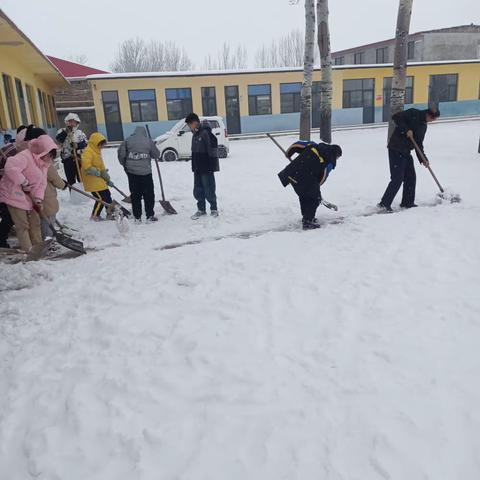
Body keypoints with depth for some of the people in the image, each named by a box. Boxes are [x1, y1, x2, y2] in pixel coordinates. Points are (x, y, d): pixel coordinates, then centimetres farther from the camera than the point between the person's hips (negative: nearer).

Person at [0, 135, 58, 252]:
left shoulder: (44, 163, 5)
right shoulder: (25, 156, -22)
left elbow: (42, 182, 1)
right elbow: (10, 167, -37)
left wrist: (38, 197, -13)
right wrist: (24, 182, -28)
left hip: (27, 196, 9)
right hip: (14, 194, -9)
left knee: (35, 221, 14)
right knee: (22, 224, -5)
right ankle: (28, 250, 0)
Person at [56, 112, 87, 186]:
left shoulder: (80, 132, 9)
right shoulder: (62, 131, 8)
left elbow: (85, 142, -6)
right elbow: (59, 139, -12)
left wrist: (77, 145, -23)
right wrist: (66, 131, -20)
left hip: (78, 157, 0)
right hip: (67, 158, 0)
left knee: (81, 177, 2)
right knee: (70, 178, 5)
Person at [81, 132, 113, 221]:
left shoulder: (97, 151, 15)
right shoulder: (88, 151, -15)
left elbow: (101, 166, 19)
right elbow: (86, 166, -30)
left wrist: (107, 179, 15)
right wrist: (98, 173, -24)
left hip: (99, 180, 10)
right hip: (92, 181, -10)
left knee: (107, 196, 13)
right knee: (101, 198, -9)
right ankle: (95, 216, 6)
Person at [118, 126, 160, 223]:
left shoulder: (128, 140, 2)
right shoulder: (148, 141, 0)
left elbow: (121, 154, 0)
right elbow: (156, 155, 5)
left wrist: (125, 165, 15)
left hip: (131, 172, 2)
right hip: (145, 172, -2)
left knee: (135, 195, 9)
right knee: (149, 195, 8)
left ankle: (137, 217, 12)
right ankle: (150, 216, 9)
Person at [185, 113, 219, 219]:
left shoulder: (206, 133, -15)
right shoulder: (195, 135, 13)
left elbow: (212, 149, -18)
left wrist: (212, 165, -19)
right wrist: (194, 166, 17)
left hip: (206, 168, -9)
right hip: (197, 169, 9)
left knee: (209, 190, -1)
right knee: (198, 190, 12)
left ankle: (214, 209, 13)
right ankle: (201, 209, 24)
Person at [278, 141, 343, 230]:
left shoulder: (315, 145, 18)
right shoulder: (330, 161, 5)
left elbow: (297, 144, 16)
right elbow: (323, 177, 6)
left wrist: (289, 153, 30)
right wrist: (315, 187, 21)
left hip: (291, 172, 7)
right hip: (306, 178, -7)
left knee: (304, 195, 25)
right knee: (315, 198, 11)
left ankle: (306, 217, 38)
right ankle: (307, 222, 10)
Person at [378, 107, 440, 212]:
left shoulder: (424, 126, 17)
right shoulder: (413, 113, -7)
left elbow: (419, 144, 19)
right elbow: (396, 117, -18)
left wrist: (423, 159, 11)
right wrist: (406, 130, -21)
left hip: (406, 152, 9)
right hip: (396, 149, -9)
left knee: (411, 177, 11)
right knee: (397, 178, -11)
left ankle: (407, 203, 23)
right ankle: (384, 203, -5)